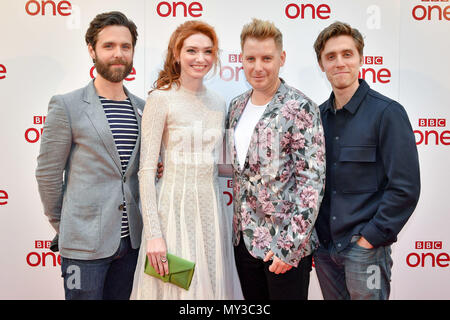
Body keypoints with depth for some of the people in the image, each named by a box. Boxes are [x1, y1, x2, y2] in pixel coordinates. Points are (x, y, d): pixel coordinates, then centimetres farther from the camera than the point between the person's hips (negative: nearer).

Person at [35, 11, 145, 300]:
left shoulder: (142, 108, 8)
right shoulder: (67, 106, -7)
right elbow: (48, 173, -3)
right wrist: (62, 226, 4)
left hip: (130, 239, 5)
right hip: (85, 244, -4)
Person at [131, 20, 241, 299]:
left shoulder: (219, 103, 9)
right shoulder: (161, 99, -7)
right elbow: (147, 170, -11)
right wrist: (153, 234, -15)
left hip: (210, 207, 5)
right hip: (174, 207, -5)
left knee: (209, 285, 12)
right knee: (176, 287, 5)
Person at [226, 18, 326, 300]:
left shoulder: (300, 108, -14)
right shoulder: (237, 106, 7)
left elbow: (312, 181, -17)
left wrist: (290, 245, -20)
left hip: (285, 244, -6)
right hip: (244, 238, 6)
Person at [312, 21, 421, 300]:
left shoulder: (387, 112, -9)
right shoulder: (318, 115, 6)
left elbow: (405, 188, -12)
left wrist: (371, 237, -13)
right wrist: (316, 235, 5)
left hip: (365, 248, -5)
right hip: (324, 246, 5)